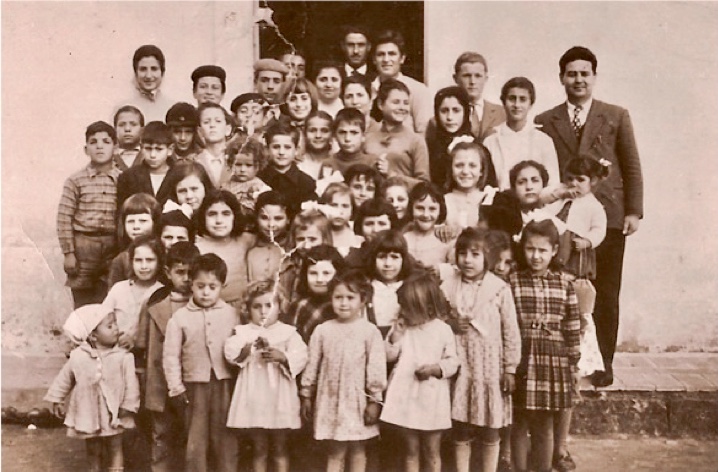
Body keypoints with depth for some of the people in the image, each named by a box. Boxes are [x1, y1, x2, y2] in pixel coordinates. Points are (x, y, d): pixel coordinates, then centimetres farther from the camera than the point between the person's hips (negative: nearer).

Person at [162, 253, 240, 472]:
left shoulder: (231, 314, 2)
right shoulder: (180, 317, 0)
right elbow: (171, 355, 1)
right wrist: (176, 388, -3)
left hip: (225, 383, 0)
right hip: (195, 385, 0)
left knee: (225, 439, 8)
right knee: (195, 440, 7)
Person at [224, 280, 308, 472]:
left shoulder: (288, 332, 2)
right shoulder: (243, 332, 3)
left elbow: (300, 357, -10)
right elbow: (231, 353, -13)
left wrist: (282, 357, -27)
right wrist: (250, 346, -28)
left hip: (279, 397, 0)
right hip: (254, 398, 1)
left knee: (279, 447, 11)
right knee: (259, 448, 11)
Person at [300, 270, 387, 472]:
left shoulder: (370, 331, -7)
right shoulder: (322, 330, 1)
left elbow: (376, 368, -6)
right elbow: (312, 365, 6)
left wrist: (374, 400, -7)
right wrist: (306, 396, 8)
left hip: (357, 399, -1)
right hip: (330, 398, 2)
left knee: (356, 449, 10)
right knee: (334, 451, 8)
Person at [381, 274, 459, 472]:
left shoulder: (443, 330, -6)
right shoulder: (401, 327, 3)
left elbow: (452, 361, -3)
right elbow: (389, 356, 0)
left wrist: (435, 368, -20)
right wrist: (396, 335, -13)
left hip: (431, 399, -2)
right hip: (406, 397, 3)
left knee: (431, 452, 11)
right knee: (411, 450, 13)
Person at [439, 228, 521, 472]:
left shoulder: (499, 288, -9)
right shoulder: (447, 285, -3)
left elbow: (511, 332, -4)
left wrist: (510, 369, -3)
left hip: (489, 366, -1)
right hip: (460, 365, 2)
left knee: (490, 431, 10)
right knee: (460, 429, 10)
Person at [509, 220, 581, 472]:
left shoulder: (564, 284, 2)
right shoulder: (512, 282, -3)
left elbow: (573, 329, 6)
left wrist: (573, 364, 5)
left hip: (554, 362, 1)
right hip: (521, 360, -1)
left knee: (545, 426, 12)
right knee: (519, 425, 8)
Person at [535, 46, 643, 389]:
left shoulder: (616, 117, 11)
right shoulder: (545, 122, 10)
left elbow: (632, 167, 9)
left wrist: (634, 212, 1)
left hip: (608, 217, 0)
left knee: (606, 294, 2)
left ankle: (604, 363, 11)